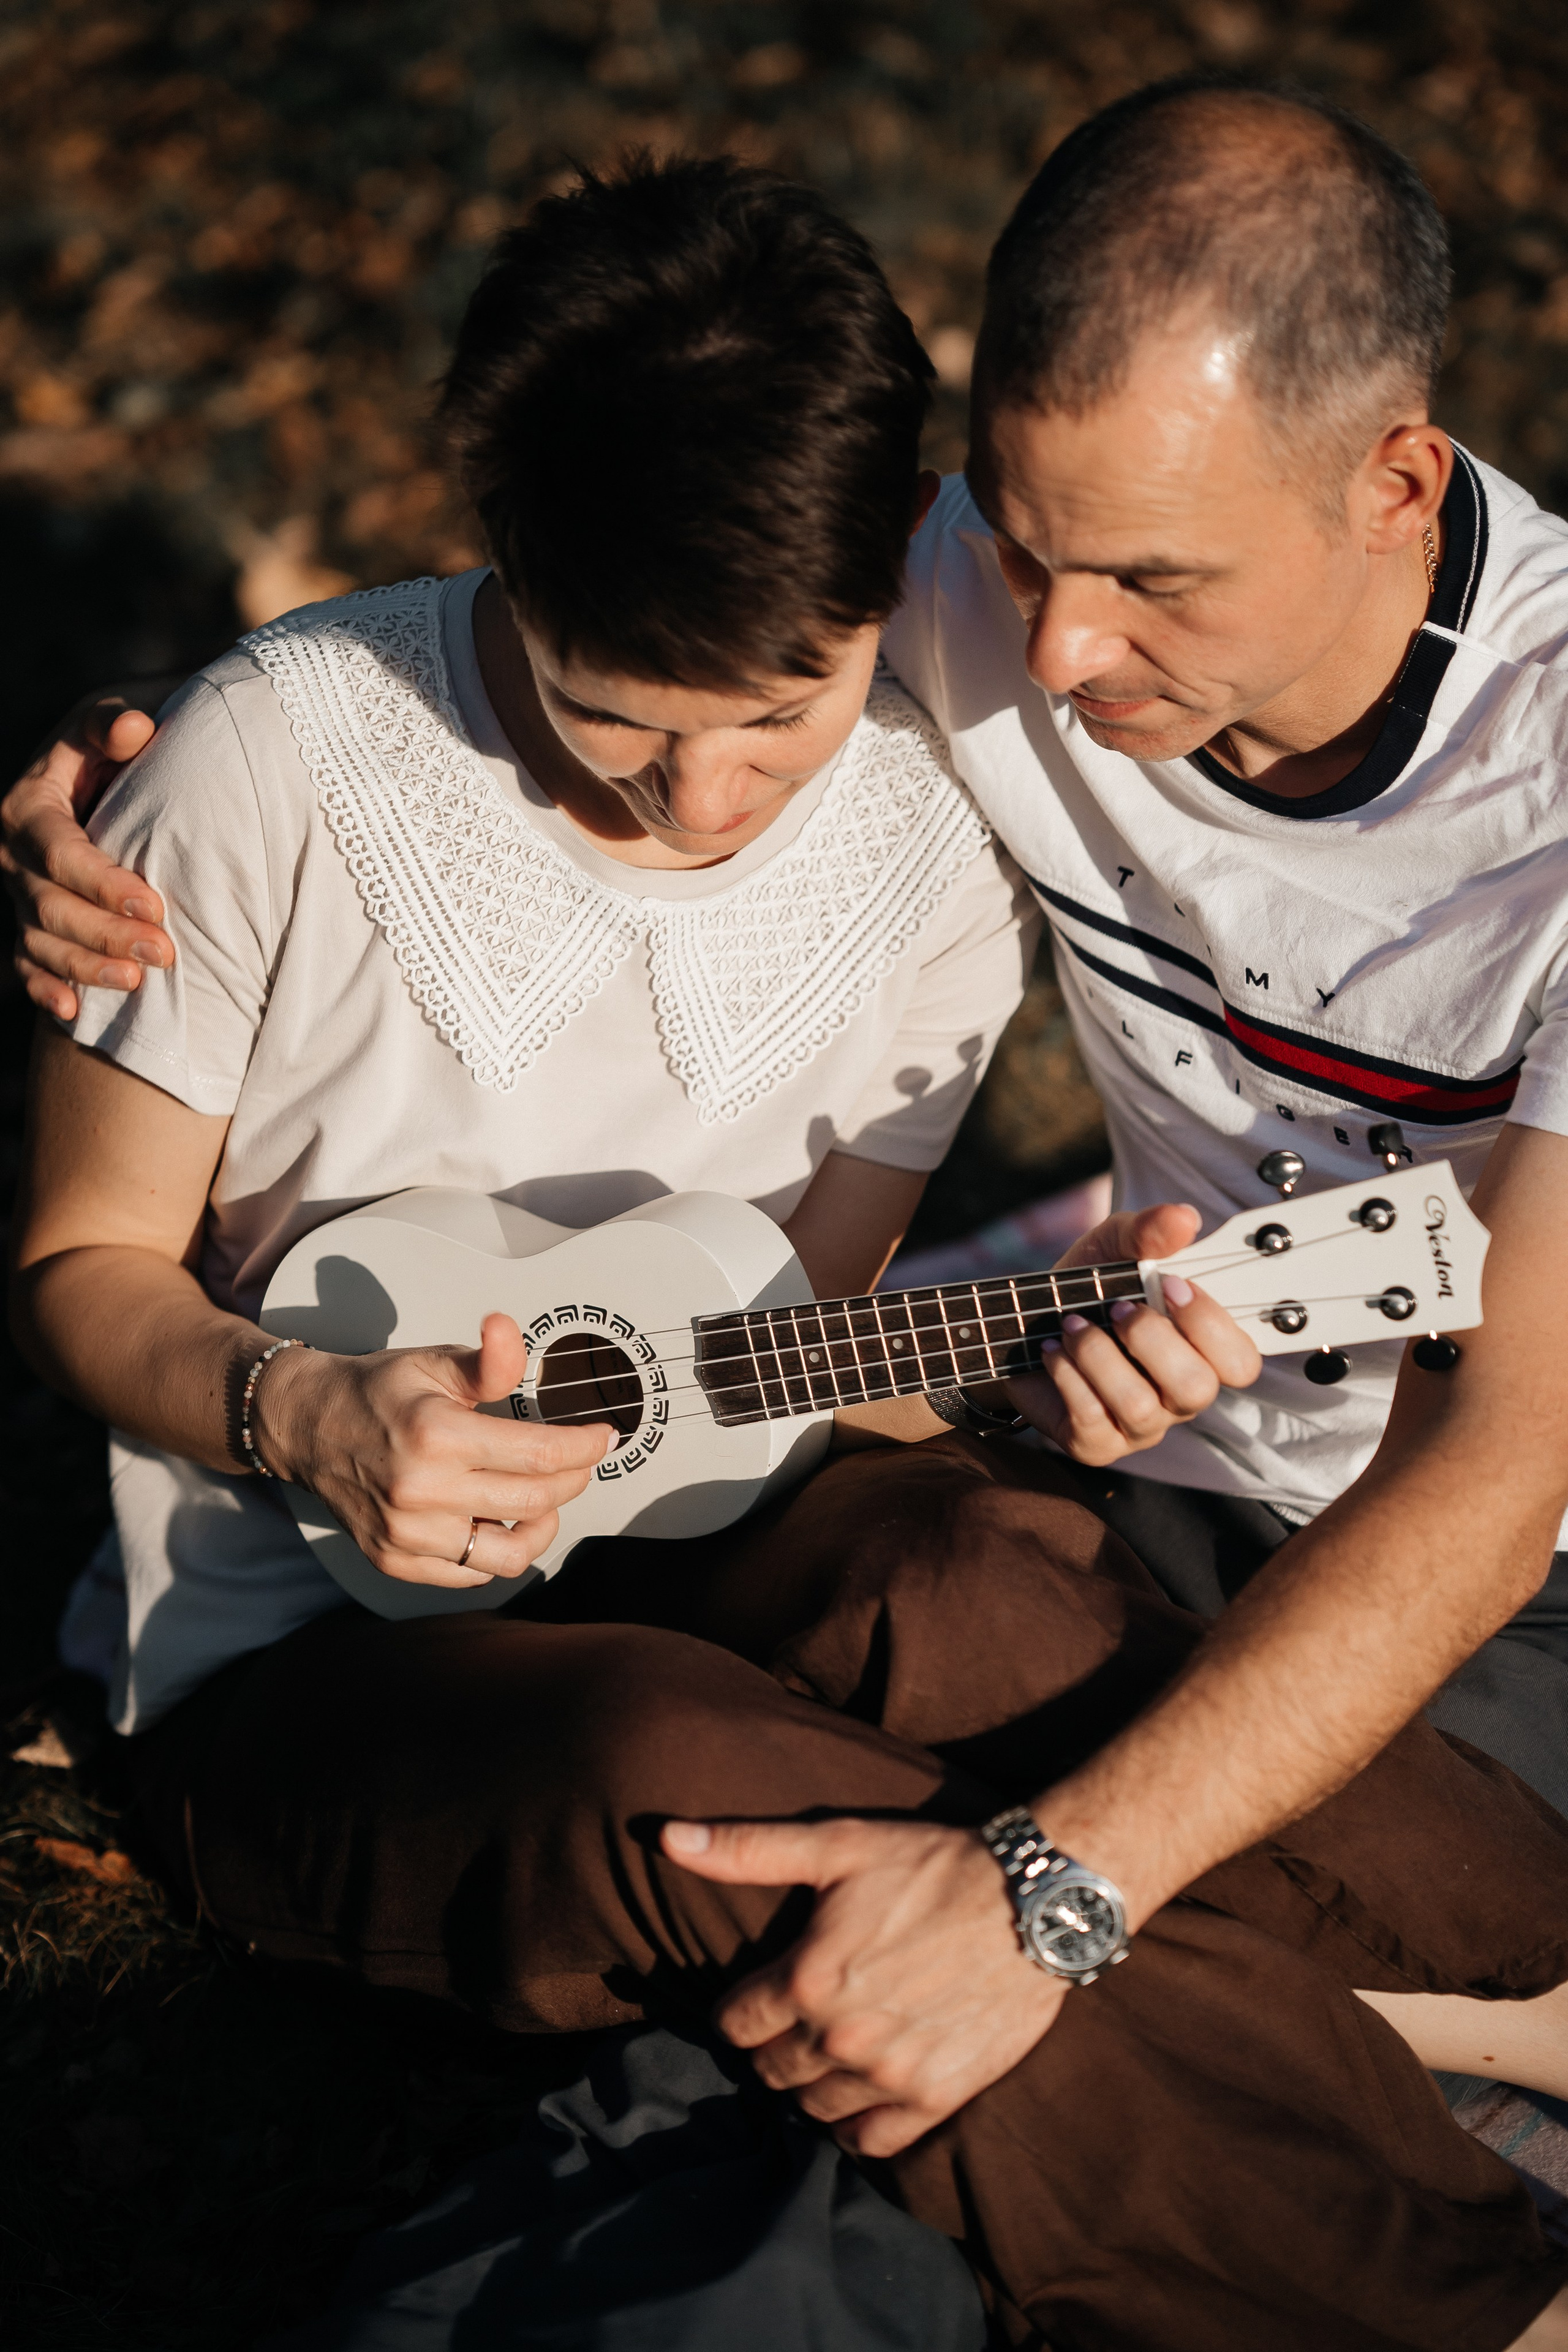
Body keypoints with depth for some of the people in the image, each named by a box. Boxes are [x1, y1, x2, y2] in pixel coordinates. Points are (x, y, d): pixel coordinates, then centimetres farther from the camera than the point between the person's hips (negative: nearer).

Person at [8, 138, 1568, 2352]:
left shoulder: (930, 849, -4)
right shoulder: (281, 759, -15)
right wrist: (310, 1419, -25)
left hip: (700, 1546, 3)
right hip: (313, 1647, -2)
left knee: (950, 1579, -35)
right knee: (679, 1783, -36)